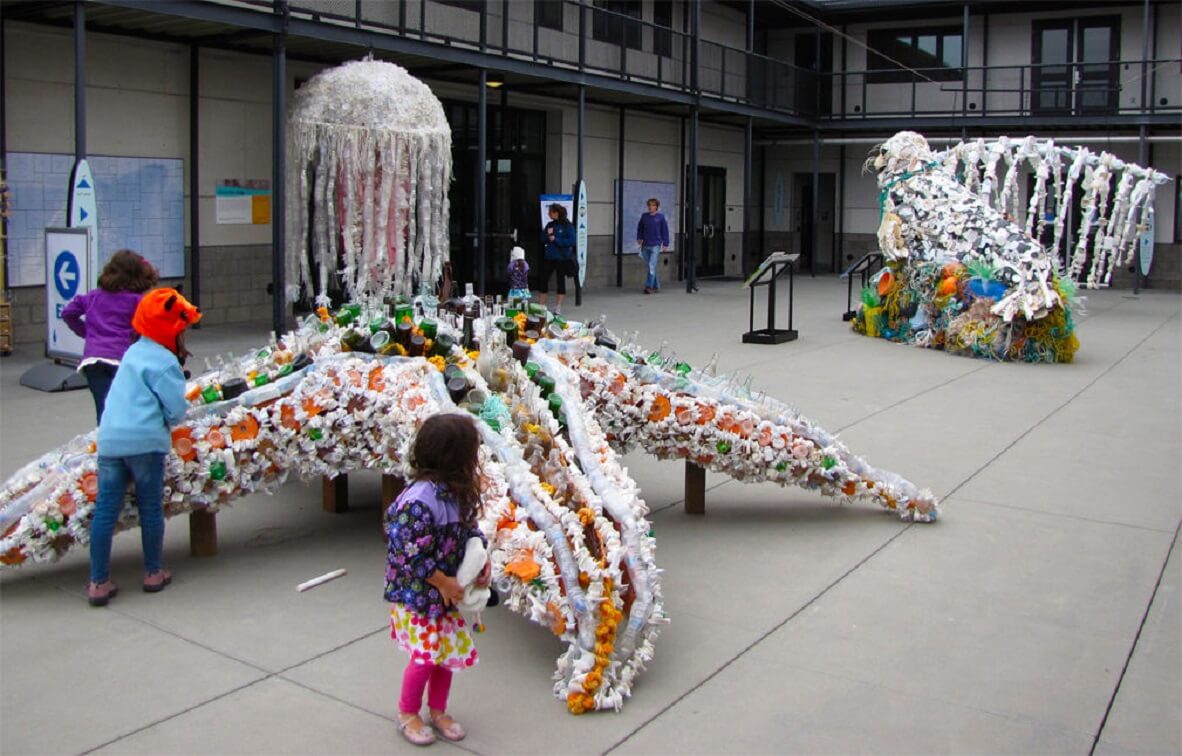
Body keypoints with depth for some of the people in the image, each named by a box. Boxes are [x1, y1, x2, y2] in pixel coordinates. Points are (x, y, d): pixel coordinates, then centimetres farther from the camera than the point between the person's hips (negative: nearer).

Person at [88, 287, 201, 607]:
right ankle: (153, 574, 21)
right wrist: (169, 421, 11)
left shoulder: (134, 352, 19)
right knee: (151, 509, 8)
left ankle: (98, 582, 10)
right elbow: (176, 409, -11)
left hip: (109, 440, 7)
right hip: (144, 441, -7)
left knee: (105, 510, 6)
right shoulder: (163, 362, -7)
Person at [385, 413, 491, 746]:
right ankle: (407, 714, 25)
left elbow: (470, 531, 13)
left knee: (449, 650, 14)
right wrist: (444, 583, -19)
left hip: (448, 591, 8)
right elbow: (413, 555, -26)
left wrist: (483, 560, -4)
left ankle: (438, 711, 34)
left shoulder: (460, 493, -2)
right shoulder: (420, 499, -29)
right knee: (425, 655, 0)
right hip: (417, 593, -8)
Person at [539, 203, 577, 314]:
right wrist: (547, 234, -10)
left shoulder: (567, 226, -6)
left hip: (562, 258, -5)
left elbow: (571, 241, -13)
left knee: (561, 280, 3)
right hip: (549, 257, 5)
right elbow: (543, 240, 10)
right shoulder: (550, 225, 10)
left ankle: (558, 307, 11)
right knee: (544, 280, 4)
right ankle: (541, 305, 13)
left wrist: (556, 239, -16)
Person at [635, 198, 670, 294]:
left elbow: (665, 231, 2)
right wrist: (639, 238, 3)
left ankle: (649, 286, -13)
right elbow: (640, 228, 16)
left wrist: (665, 244, 0)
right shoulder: (644, 216, 6)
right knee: (650, 266, 9)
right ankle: (656, 286, 19)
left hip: (655, 245, -4)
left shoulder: (661, 217, -1)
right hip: (645, 245, 4)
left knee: (652, 266, -13)